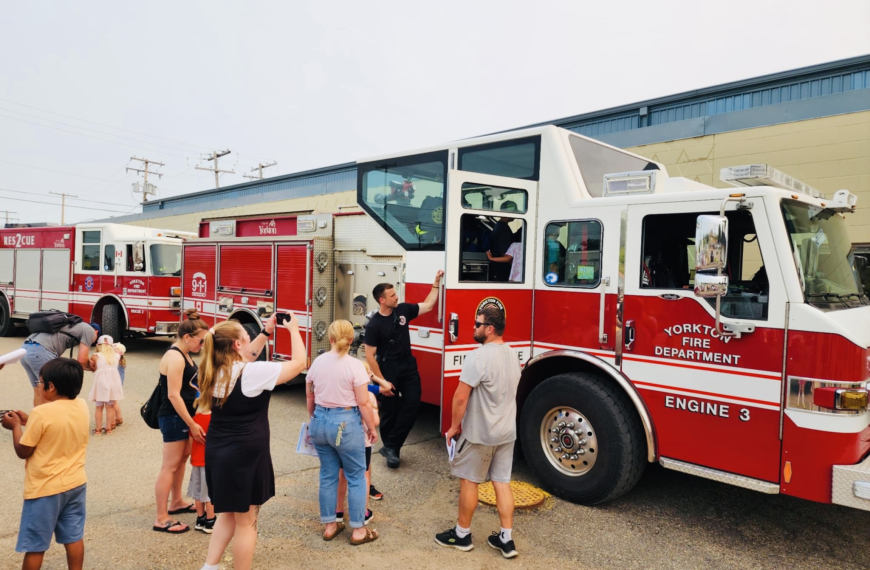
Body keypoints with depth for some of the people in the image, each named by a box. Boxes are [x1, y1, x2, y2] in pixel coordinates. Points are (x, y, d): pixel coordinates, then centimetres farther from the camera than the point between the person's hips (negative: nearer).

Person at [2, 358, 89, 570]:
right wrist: (29, 421, 12)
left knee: (35, 545, 10)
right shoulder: (82, 406, -4)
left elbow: (23, 451, -11)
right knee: (74, 537, 16)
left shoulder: (41, 413, -22)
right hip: (76, 483, 6)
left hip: (45, 489, -6)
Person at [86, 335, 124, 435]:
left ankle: (98, 429, 15)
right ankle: (109, 428, 16)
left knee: (99, 407, 11)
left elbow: (94, 367, -2)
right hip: (113, 381, 2)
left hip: (101, 381, -1)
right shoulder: (116, 356, 3)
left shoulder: (96, 356, -3)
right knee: (110, 407, 11)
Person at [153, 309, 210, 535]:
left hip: (182, 416, 10)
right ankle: (161, 519, 5)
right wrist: (192, 424, -23)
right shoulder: (175, 358, -21)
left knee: (182, 457, 21)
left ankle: (177, 502, 37)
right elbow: (174, 395, -25)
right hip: (173, 417, -10)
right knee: (170, 466, -3)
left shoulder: (184, 355, 9)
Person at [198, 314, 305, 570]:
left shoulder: (215, 370, 1)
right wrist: (294, 328, -2)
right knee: (246, 522, 9)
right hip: (243, 456, -8)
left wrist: (267, 331, 17)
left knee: (228, 514, 25)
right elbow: (299, 362, -14)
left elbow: (245, 357, 21)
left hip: (217, 451, 8)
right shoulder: (253, 372, -21)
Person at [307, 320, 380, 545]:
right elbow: (363, 403, -14)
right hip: (346, 423, -5)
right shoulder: (355, 365, -14)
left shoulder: (317, 362, 2)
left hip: (320, 421, 5)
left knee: (328, 475, 17)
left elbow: (310, 397, 13)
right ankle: (358, 530, 15)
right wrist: (372, 428, -1)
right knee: (356, 477, 8)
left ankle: (329, 525, 27)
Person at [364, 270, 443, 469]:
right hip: (387, 369, -5)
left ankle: (391, 447, 7)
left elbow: (428, 305, 10)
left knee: (412, 403, -3)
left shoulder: (403, 310, -2)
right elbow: (370, 356, -14)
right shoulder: (374, 324, -16)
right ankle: (391, 449, 23)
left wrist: (436, 282, 2)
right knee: (389, 411, 5)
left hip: (408, 365, 5)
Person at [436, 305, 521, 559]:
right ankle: (506, 539, 19)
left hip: (479, 433, -7)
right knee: (502, 482, 13)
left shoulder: (478, 356, -22)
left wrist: (454, 426, -8)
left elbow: (461, 397, -21)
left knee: (469, 481, 9)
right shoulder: (513, 355, 5)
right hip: (507, 431, 7)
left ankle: (462, 534, 23)